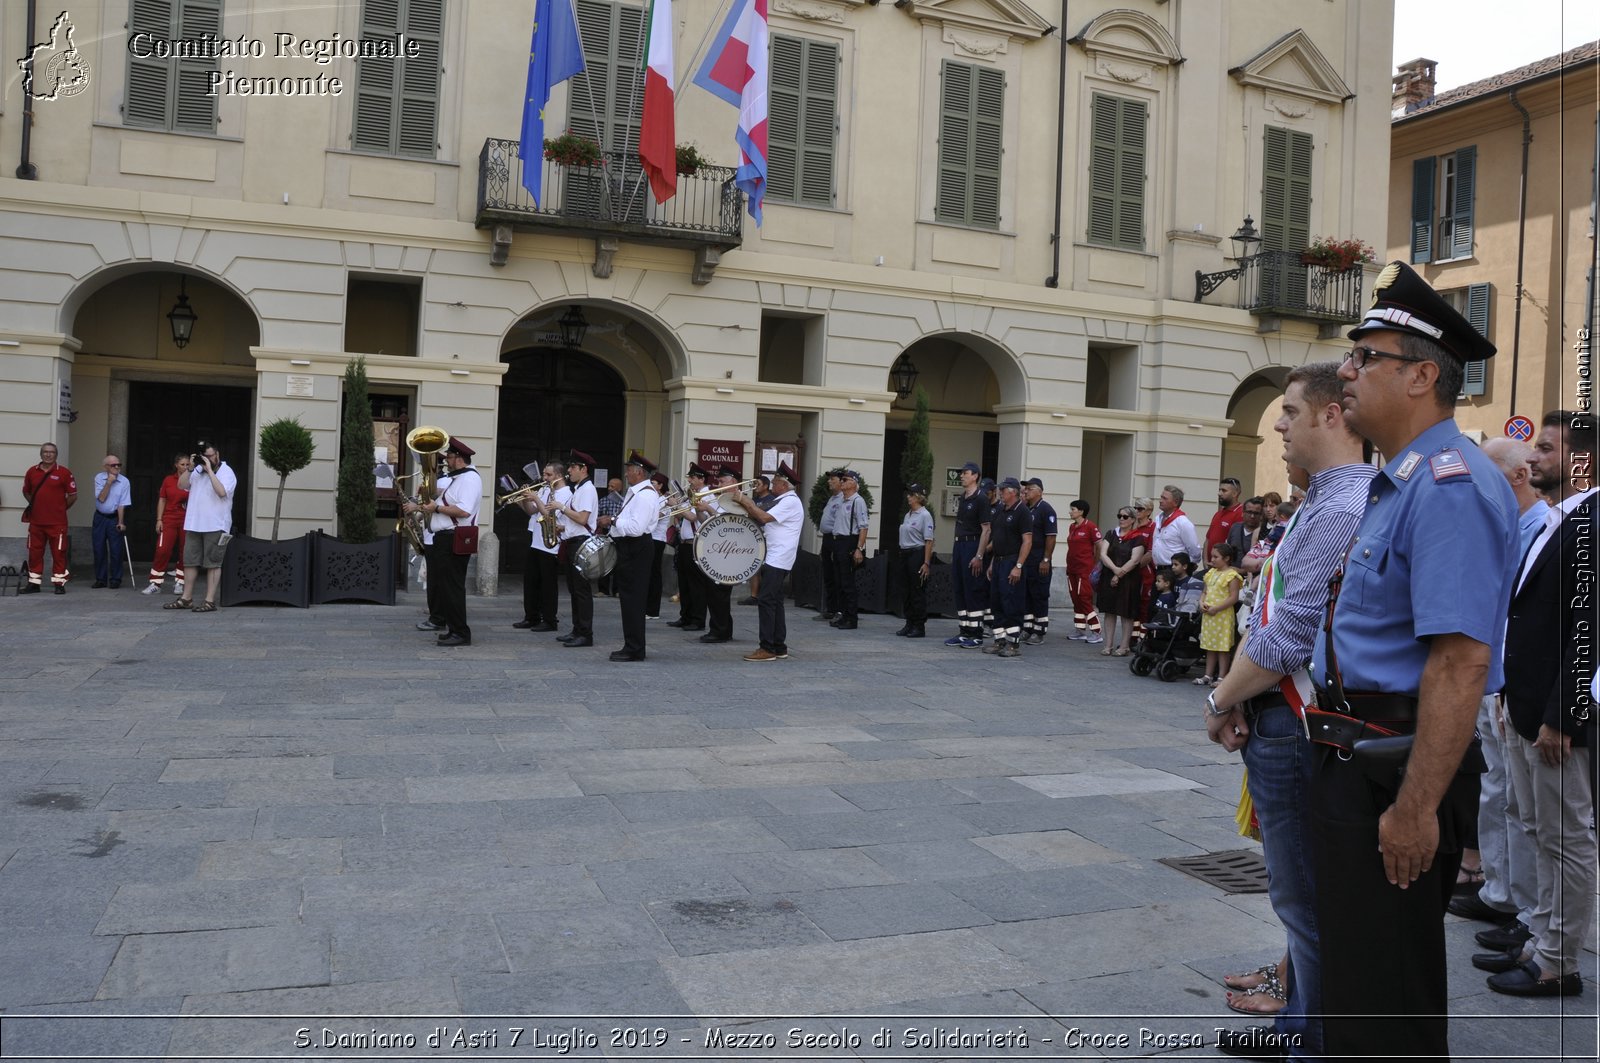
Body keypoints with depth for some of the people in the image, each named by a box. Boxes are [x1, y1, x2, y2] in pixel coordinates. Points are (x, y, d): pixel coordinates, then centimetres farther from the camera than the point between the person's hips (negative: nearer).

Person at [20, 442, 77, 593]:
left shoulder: (64, 472, -4)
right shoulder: (32, 471, 7)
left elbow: (73, 495, -1)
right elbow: (26, 491, 22)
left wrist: (60, 508, 2)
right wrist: (36, 505, 12)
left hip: (57, 523, -4)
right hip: (36, 521, 4)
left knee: (58, 553, 0)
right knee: (34, 553, 9)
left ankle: (59, 583, 7)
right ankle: (34, 583, 17)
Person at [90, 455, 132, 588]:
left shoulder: (124, 481, -8)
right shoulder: (99, 478, -4)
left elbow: (122, 504, -7)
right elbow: (101, 498, -13)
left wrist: (121, 522, -11)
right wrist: (109, 482, -18)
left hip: (114, 518, -2)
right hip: (100, 517, 2)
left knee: (116, 550, -3)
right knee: (99, 549, 4)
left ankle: (115, 579, 6)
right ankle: (100, 579, 13)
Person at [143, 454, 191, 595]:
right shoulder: (168, 480, 7)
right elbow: (162, 500, 10)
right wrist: (159, 519, 3)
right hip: (169, 520, 1)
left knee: (184, 553, 2)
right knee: (162, 551, -5)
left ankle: (179, 583, 13)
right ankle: (155, 584, 1)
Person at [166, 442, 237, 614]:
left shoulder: (226, 472, -6)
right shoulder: (198, 470, 11)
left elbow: (222, 491, -23)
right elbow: (181, 484, 8)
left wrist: (209, 470, -20)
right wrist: (190, 468, -3)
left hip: (215, 527, -6)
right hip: (194, 524, 6)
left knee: (213, 563, -2)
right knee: (189, 561, 11)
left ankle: (210, 601, 0)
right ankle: (186, 598, 19)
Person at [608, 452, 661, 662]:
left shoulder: (645, 495, -18)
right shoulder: (636, 492, 16)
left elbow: (636, 528, -26)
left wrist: (614, 521, -15)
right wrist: (616, 522, 8)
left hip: (636, 550, -11)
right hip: (630, 548, 11)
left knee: (632, 599, -6)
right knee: (630, 599, 15)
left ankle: (634, 650, -1)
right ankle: (632, 646, 22)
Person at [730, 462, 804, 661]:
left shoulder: (790, 501, -13)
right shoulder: (783, 501, 18)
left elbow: (764, 518, -22)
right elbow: (761, 519, 14)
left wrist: (744, 500, -15)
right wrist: (745, 503, 2)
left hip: (778, 560, -10)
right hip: (774, 559, 10)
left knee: (768, 601, -11)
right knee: (775, 601, 11)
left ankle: (768, 648, -10)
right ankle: (779, 647, 16)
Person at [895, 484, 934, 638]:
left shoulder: (925, 515, -11)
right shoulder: (908, 515, 14)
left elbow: (929, 541, -14)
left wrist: (926, 563, -18)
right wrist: (902, 556, 12)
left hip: (918, 554, -8)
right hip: (905, 554, 8)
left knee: (918, 592, -3)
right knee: (907, 591, 10)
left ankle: (920, 627, 3)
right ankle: (909, 624, 17)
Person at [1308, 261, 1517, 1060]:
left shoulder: (1450, 485, -21)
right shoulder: (1396, 483, 13)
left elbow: (1461, 661, -28)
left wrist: (1415, 807, -27)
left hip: (1398, 777, -10)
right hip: (1354, 759, 10)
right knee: (1352, 972, 23)